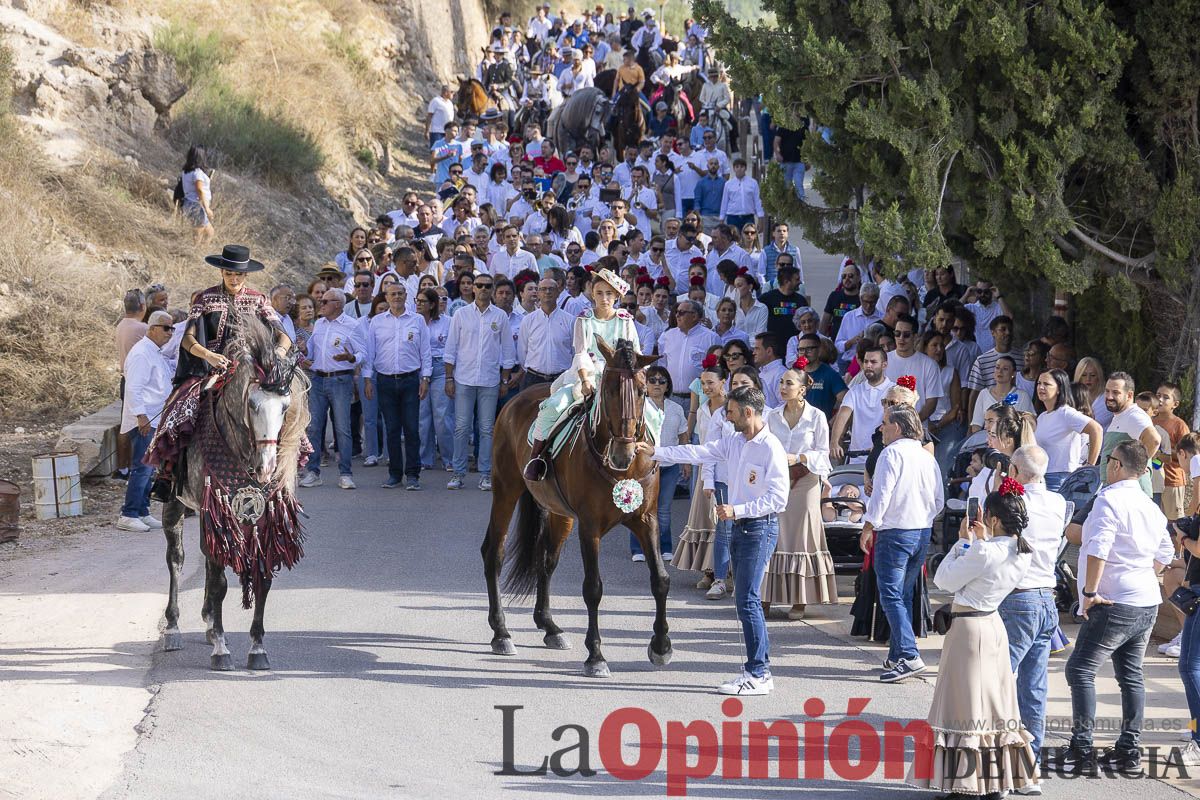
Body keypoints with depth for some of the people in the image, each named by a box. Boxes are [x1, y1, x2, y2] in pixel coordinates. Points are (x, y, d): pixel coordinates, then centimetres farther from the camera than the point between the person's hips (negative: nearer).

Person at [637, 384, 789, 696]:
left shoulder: (770, 448, -16)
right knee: (746, 599, 11)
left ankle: (758, 675, -8)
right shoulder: (734, 441, 10)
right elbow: (700, 453, 12)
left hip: (760, 527, -9)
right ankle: (760, 667, 18)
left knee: (747, 600, -10)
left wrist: (737, 510, -22)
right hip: (740, 527, 9)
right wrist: (655, 452, 9)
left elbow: (778, 497, -20)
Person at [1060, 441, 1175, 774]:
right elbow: (1165, 553, 24)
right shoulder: (1151, 507, 13)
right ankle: (1129, 750, 13)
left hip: (1115, 605, -8)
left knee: (1080, 670, -5)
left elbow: (1098, 548, -24)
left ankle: (1082, 748, -10)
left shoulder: (1110, 500, -14)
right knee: (1131, 675, 12)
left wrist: (1090, 592, -20)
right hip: (1147, 603, 9)